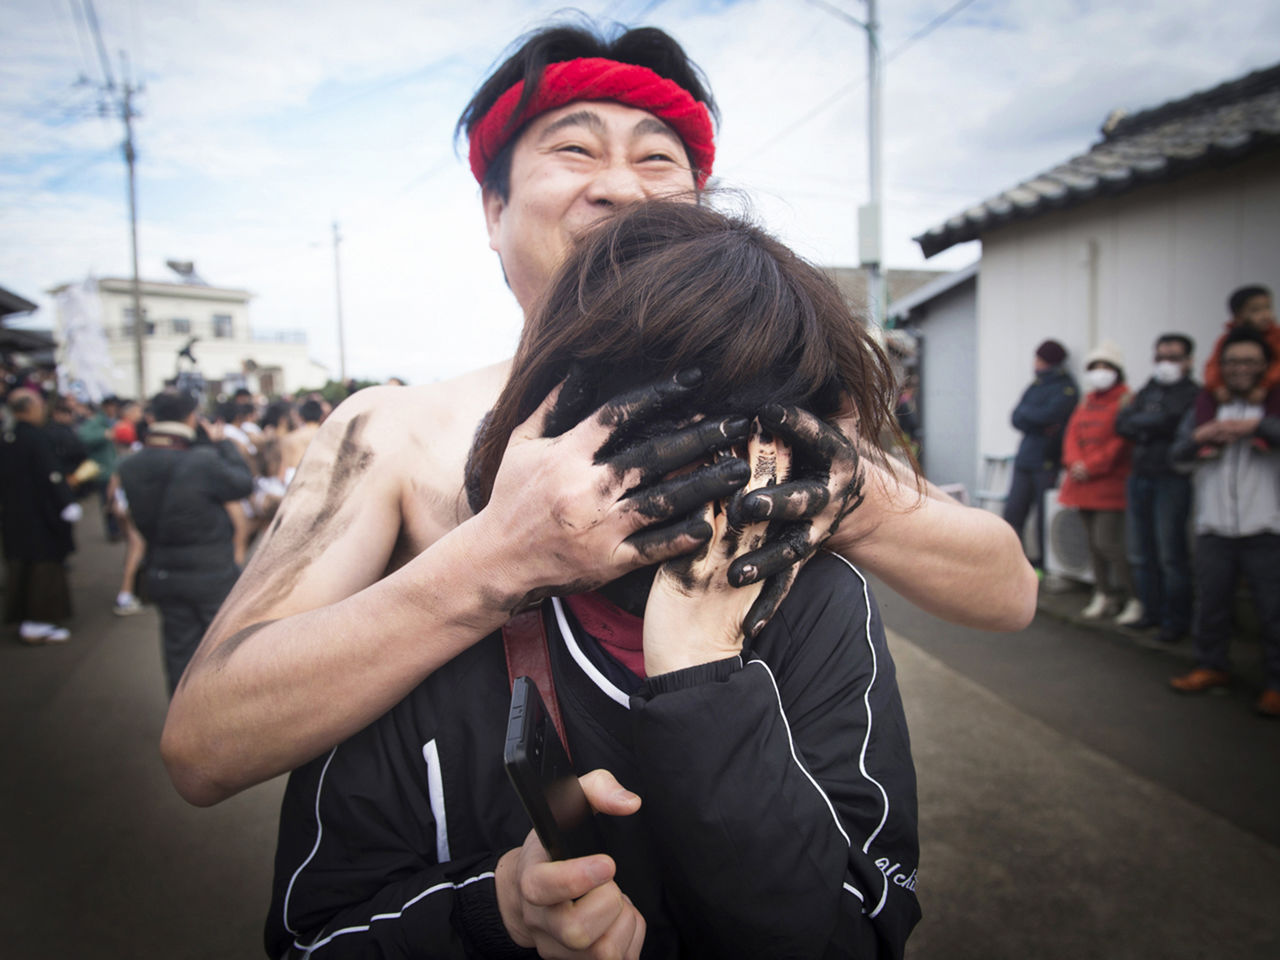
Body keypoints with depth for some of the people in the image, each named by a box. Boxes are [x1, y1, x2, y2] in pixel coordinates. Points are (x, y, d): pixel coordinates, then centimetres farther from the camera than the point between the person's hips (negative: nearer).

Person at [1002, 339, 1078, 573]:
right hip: (1025, 458, 7)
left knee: (1045, 516, -2)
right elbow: (1017, 419, 7)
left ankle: (1044, 564, 8)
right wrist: (1040, 426, -10)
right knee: (1013, 510, 3)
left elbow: (1047, 415, -20)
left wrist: (1025, 411, -2)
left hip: (1048, 463, -6)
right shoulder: (1036, 385, 16)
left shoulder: (1065, 389, -5)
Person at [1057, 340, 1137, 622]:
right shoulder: (1086, 402, 16)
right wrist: (1076, 463, -9)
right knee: (1093, 542, 11)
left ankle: (1135, 599, 2)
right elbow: (1072, 434, 9)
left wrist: (1091, 467, -16)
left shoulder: (1125, 401, -6)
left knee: (1108, 542, -11)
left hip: (1110, 485, -7)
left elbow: (1121, 443, -14)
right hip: (1085, 486, 7)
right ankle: (1104, 595, 21)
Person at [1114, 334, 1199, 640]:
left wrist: (1139, 423, -1)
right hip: (1139, 477, 6)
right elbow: (1122, 424, 5)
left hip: (1172, 479, -6)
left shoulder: (1193, 393, -1)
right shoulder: (1147, 391, 17)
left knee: (1171, 555, -4)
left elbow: (1170, 421, -16)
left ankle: (1176, 620, 7)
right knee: (1140, 554, 9)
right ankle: (1152, 612, 21)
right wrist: (1153, 428, -10)